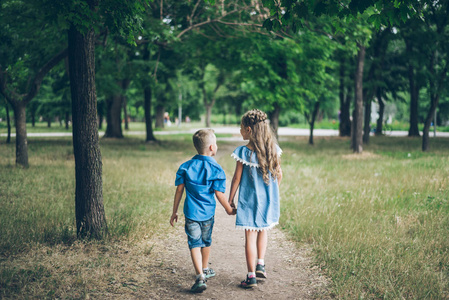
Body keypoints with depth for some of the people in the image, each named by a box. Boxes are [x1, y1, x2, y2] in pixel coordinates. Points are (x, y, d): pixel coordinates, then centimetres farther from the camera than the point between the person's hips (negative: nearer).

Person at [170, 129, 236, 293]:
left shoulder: (186, 167, -2)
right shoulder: (216, 169, -10)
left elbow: (179, 190, 0)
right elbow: (219, 193, -10)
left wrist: (174, 212, 8)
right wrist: (229, 209, 6)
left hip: (191, 213, 0)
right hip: (207, 213, 0)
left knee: (195, 244, 0)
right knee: (206, 242, 20)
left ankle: (200, 277, -13)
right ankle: (205, 269, 39)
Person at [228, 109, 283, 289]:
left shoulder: (243, 152, -14)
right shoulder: (273, 149, -2)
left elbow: (237, 178, -9)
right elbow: (279, 175, 5)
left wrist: (230, 200, 2)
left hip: (249, 200, -4)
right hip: (269, 200, 4)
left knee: (250, 236, 4)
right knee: (263, 230, 25)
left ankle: (251, 276, 8)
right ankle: (260, 264, 19)